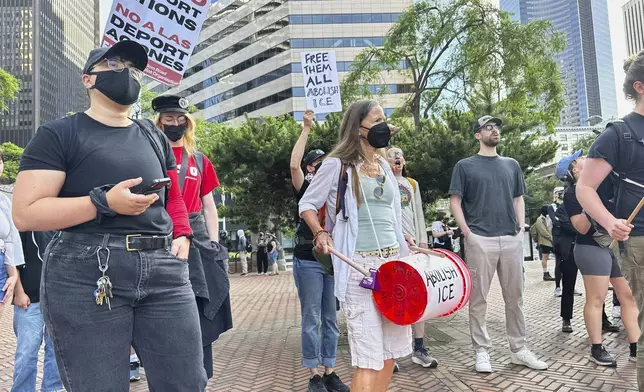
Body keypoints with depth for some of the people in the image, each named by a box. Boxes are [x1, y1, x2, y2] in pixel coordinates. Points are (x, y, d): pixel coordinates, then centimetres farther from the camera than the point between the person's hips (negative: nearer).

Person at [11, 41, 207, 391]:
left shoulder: (154, 137, 18)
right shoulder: (59, 135, 1)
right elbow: (26, 213, -7)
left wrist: (181, 236, 5)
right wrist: (104, 203, -17)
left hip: (164, 271, 5)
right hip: (86, 277, -4)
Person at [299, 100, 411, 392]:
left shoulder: (384, 166, 15)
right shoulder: (337, 164, -4)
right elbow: (307, 204, 4)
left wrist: (404, 239, 15)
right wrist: (320, 233, -11)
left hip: (393, 261, 7)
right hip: (359, 266, -7)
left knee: (392, 349, 15)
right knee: (370, 356, -5)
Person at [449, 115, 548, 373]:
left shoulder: (511, 165, 18)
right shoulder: (465, 166, 5)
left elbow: (518, 198, 19)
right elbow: (455, 201, 1)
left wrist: (521, 227, 6)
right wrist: (466, 231, -8)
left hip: (512, 239, 4)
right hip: (480, 239, -4)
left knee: (515, 296, 9)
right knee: (478, 298, 0)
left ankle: (519, 349, 21)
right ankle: (481, 351, 11)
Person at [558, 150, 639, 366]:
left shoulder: (604, 180, 11)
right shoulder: (572, 193, -8)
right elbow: (582, 228, -14)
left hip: (619, 245, 7)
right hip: (592, 248, -7)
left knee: (629, 297, 7)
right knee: (596, 300, -2)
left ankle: (635, 348, 13)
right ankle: (597, 350, 7)